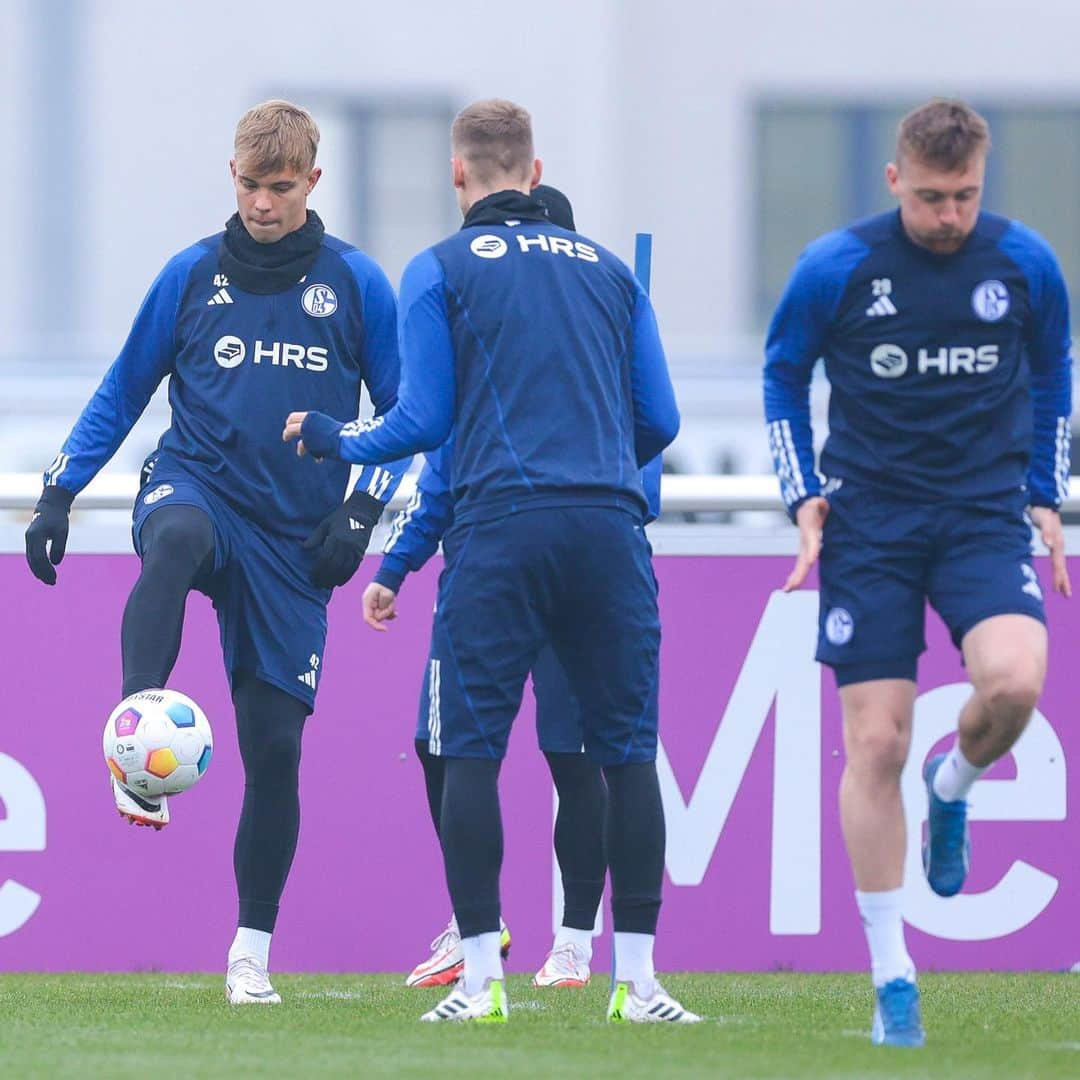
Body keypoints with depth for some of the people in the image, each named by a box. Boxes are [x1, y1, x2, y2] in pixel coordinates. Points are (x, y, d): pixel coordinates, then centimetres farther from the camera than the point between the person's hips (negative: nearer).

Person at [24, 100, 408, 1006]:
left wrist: (361, 512, -4)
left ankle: (253, 950, 12)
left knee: (274, 742, -2)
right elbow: (123, 393, 13)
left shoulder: (355, 284, 3)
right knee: (175, 538, -40)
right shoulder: (193, 276, 5)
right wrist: (59, 491, 4)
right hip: (196, 486, -1)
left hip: (291, 539, 1)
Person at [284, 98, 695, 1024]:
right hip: (610, 526, 3)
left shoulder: (441, 270, 6)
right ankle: (638, 977, 2)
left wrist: (330, 439, 21)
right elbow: (659, 421, 16)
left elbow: (424, 419, 3)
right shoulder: (607, 269, 17)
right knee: (627, 750, 5)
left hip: (500, 530, -3)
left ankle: (482, 975, -2)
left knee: (471, 752, 3)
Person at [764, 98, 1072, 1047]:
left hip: (984, 514, 1)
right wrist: (805, 495, 1)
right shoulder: (835, 268, -5)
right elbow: (783, 376, 11)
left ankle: (954, 786, 10)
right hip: (869, 522, -1)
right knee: (875, 745, -5)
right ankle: (893, 979, 5)